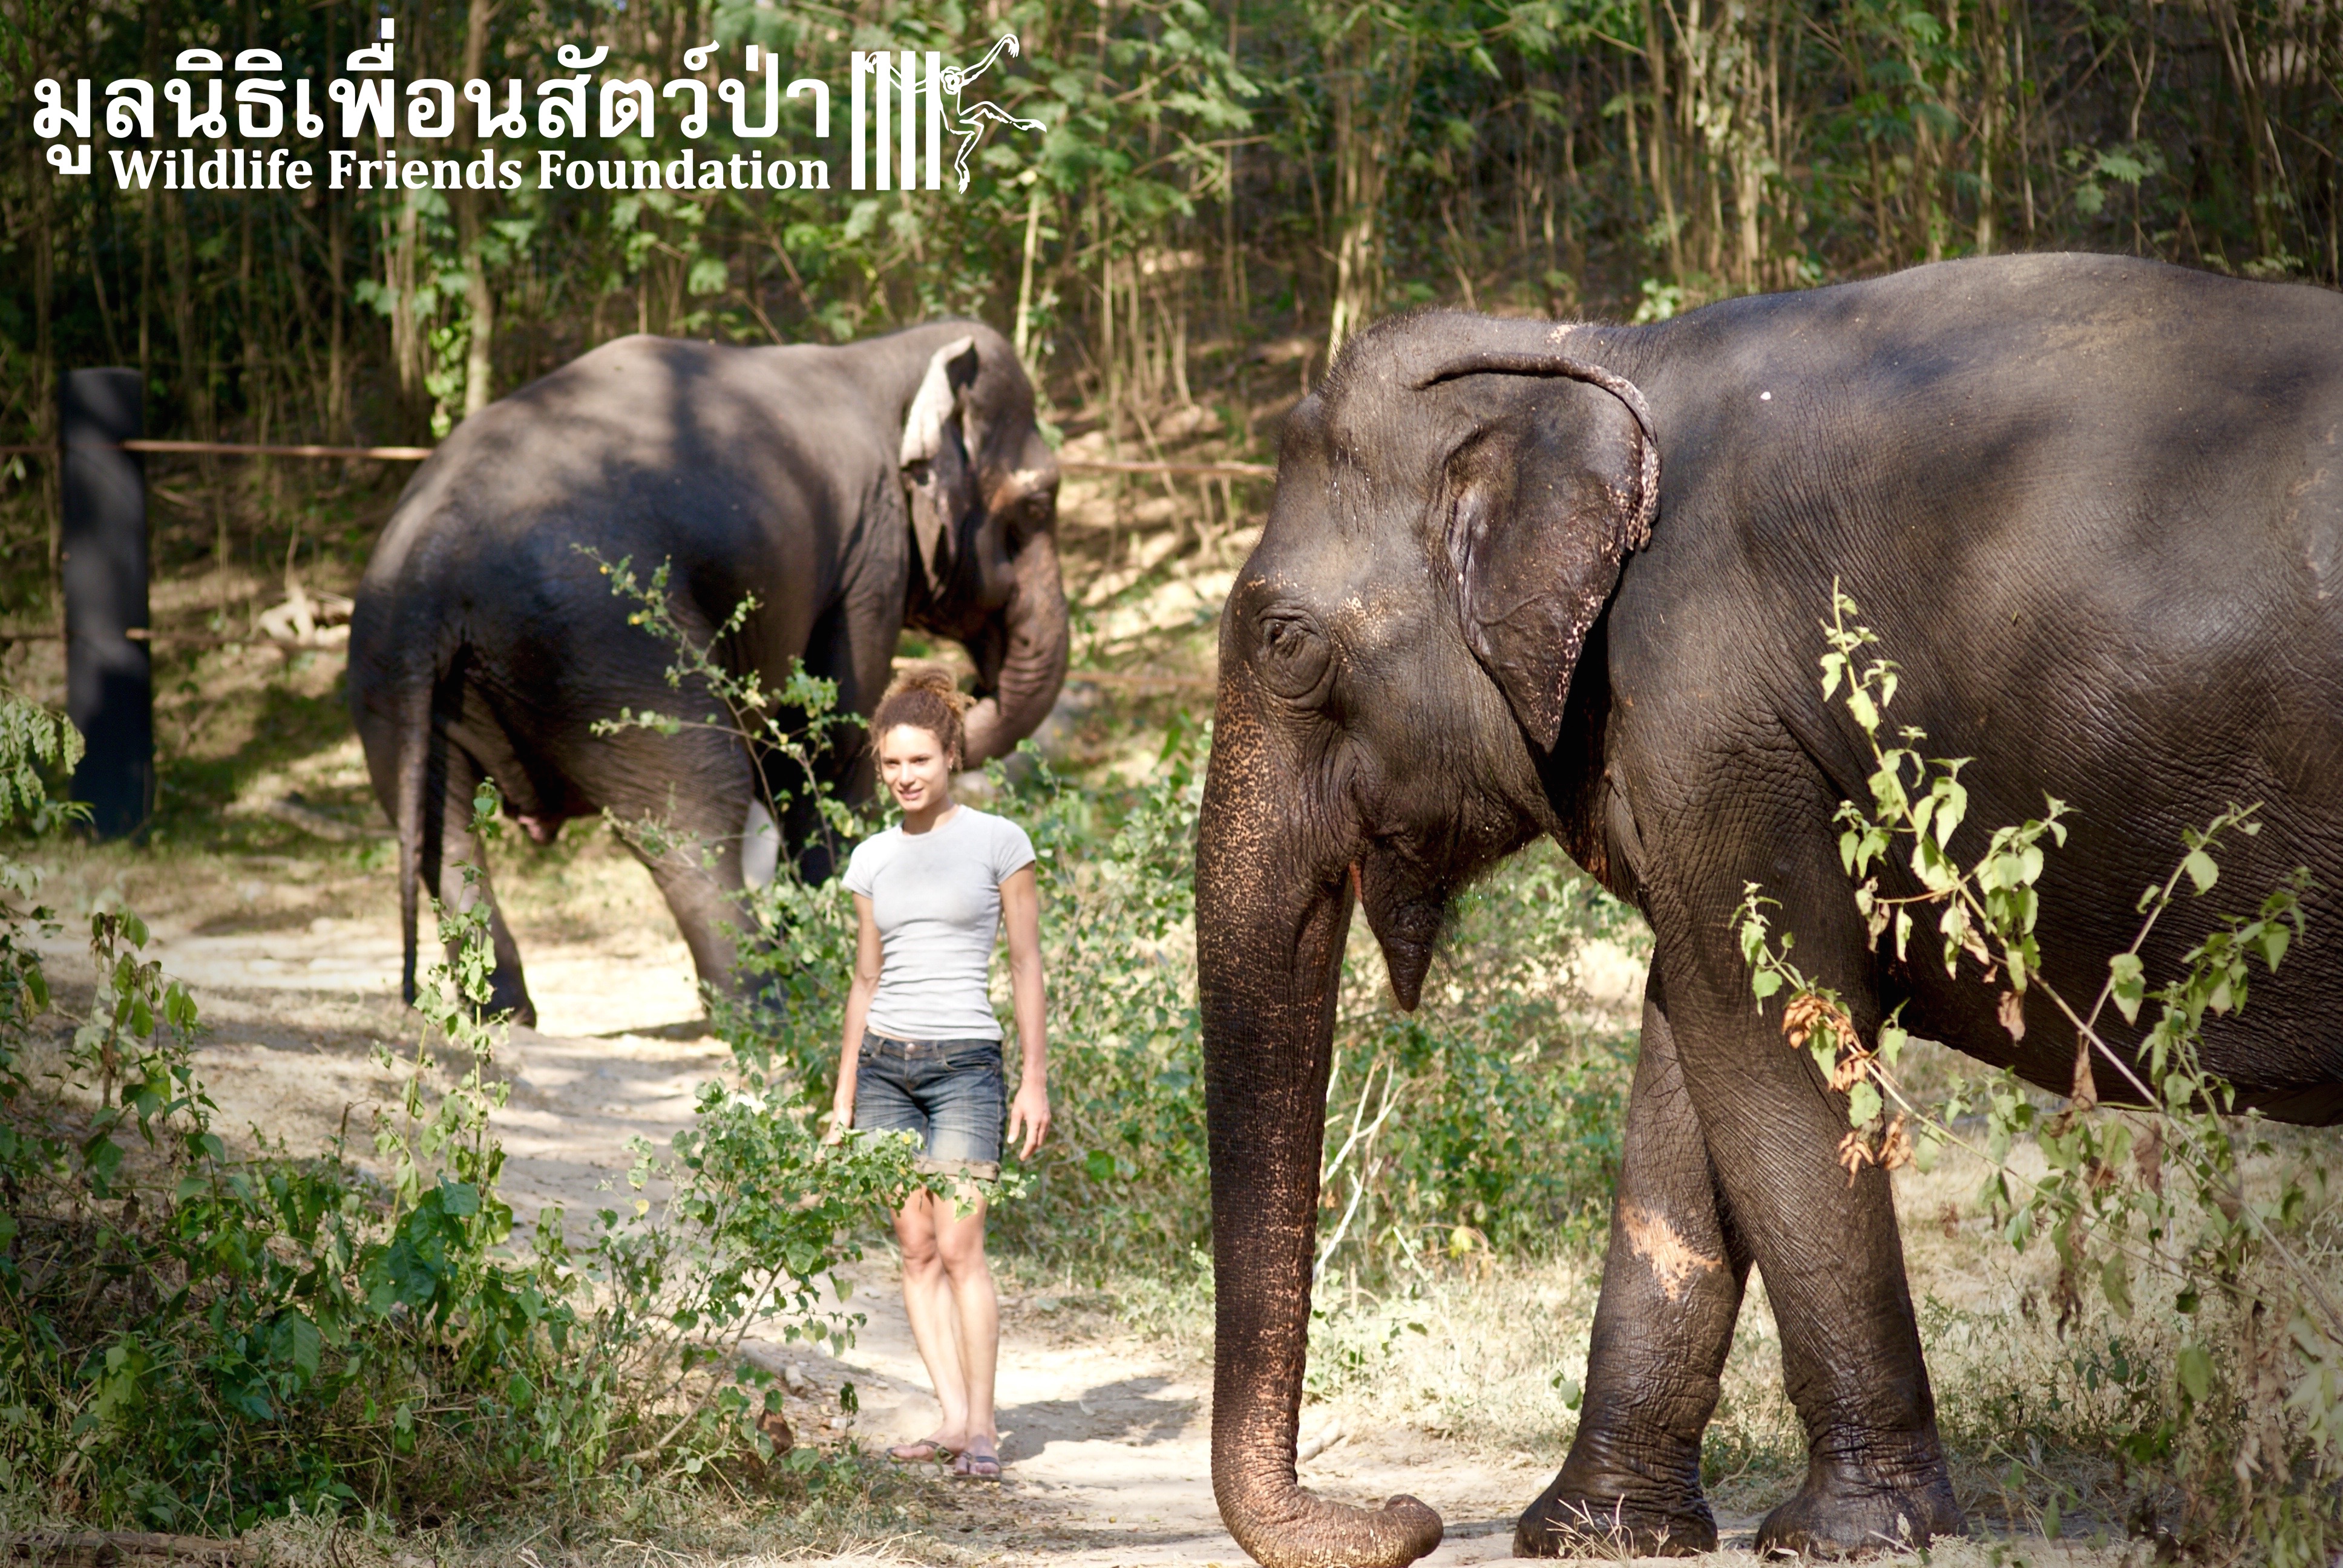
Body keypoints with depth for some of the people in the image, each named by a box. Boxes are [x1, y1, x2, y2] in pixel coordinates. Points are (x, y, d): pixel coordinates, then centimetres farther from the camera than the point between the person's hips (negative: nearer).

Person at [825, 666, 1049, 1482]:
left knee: (958, 1246, -12)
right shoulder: (872, 859, 11)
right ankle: (953, 1417, 1)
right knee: (916, 1251, 0)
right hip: (884, 1064, 4)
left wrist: (1034, 1080, -4)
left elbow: (1026, 966, 0)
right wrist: (843, 1097, 15)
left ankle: (981, 1424, -8)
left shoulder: (997, 842, 0)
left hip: (964, 1062, -4)